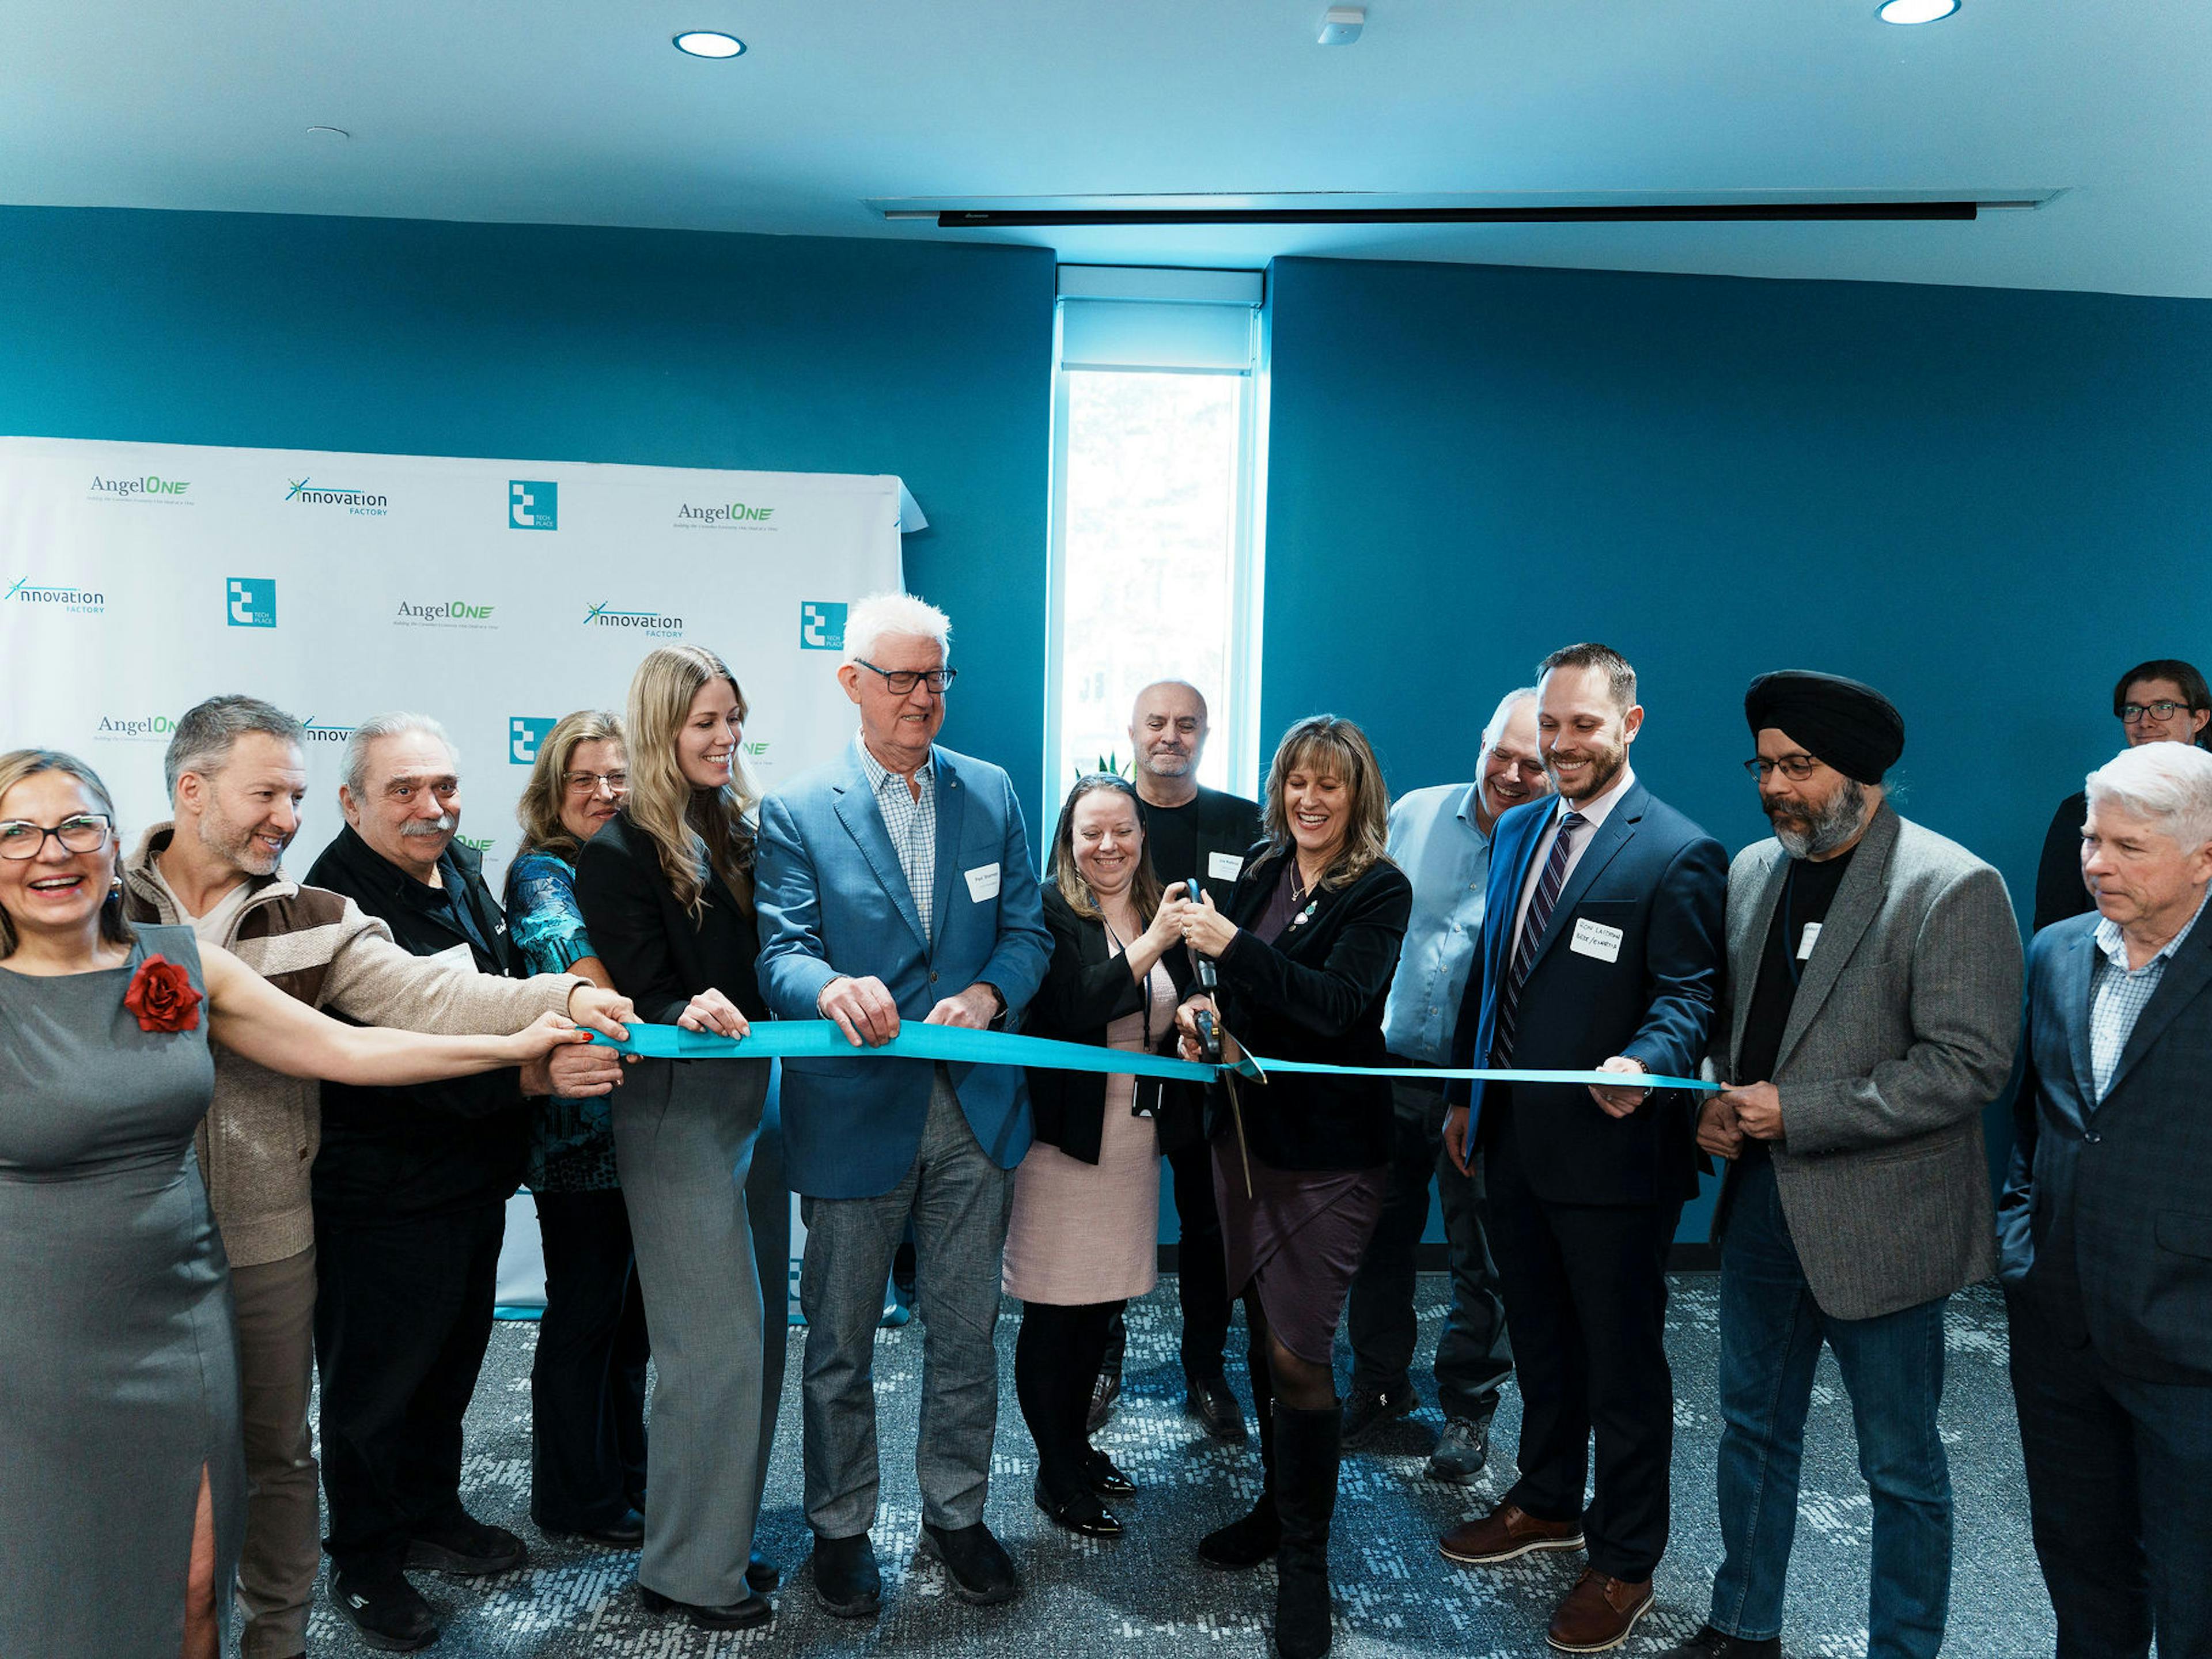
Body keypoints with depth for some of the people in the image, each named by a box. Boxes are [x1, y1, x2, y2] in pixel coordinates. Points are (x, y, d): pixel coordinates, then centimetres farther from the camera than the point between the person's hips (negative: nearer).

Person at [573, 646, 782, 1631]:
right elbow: (646, 1003, -12)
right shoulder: (620, 855, -9)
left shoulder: (742, 834, 10)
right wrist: (691, 1014, -32)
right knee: (717, 1341, -2)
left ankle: (720, 1539, 30)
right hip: (678, 1112, -6)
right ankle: (690, 1571, 15)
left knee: (750, 1332, 13)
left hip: (755, 1098, 7)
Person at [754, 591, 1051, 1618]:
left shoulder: (991, 793, 6)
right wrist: (832, 989, -36)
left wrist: (986, 996, -18)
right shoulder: (796, 813, -4)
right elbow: (782, 953, -13)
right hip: (856, 1113, -2)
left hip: (975, 1111, 3)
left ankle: (955, 1515, 36)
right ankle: (840, 1527, 34)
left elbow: (1027, 931, 3)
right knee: (840, 1342, 13)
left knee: (965, 1334, 15)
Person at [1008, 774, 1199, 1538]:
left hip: (1136, 1136, 6)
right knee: (1054, 1310, 3)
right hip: (1064, 1131, -6)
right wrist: (1150, 947, -30)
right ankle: (1056, 1474, 19)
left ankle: (1078, 1444, 34)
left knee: (1104, 1300, 16)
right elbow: (1067, 1007, -24)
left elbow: (1179, 1009, 18)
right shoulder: (1050, 910, -10)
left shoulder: (1161, 911, 9)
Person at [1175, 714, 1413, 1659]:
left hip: (1329, 1147, -6)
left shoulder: (1381, 891, -11)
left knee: (1298, 1351, -3)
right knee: (1263, 1330, 17)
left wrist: (1233, 947, -29)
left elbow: (1338, 1003, -23)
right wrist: (1204, 1005, -5)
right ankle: (1279, 1504, 36)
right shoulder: (1260, 873, 6)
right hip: (1247, 1128, 6)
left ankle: (1306, 1558, 14)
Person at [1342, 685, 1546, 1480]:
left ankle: (1468, 1406, 29)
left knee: (1482, 1258, 9)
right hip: (1391, 1066, 3)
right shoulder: (1416, 814, 1)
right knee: (1380, 1236, 14)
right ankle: (1379, 1382, 34)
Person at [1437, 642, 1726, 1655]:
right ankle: (1549, 1503, 44)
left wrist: (1642, 1064, -37)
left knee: (1622, 1364, 11)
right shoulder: (1518, 831, 8)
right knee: (1540, 1341, 24)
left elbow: (1688, 999, -17)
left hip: (1610, 1152, -7)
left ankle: (1624, 1563, 29)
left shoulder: (1677, 856, -14)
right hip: (1513, 1141, 7)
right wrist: (1465, 1094, 14)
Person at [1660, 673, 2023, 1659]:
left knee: (1902, 1467, 11)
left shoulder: (1953, 890, -15)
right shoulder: (1754, 870, 5)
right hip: (1762, 1205, 7)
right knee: (1754, 1428, 20)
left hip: (1877, 1224, -6)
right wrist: (1714, 1099, -5)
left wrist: (1795, 1114, -21)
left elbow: (1969, 1067, -20)